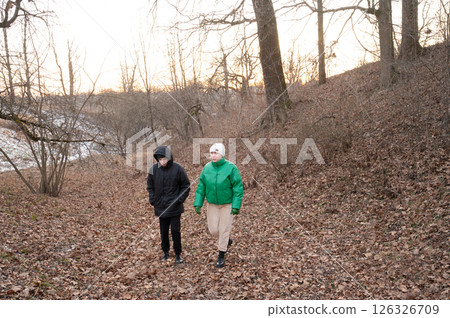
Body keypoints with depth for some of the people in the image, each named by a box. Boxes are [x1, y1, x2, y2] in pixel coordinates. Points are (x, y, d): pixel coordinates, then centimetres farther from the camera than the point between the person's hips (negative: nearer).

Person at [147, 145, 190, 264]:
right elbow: (150, 186, 10)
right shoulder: (154, 169, -4)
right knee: (163, 232, 12)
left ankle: (178, 254, 19)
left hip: (175, 208, -2)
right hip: (161, 208, 2)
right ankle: (165, 252, 32)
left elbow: (186, 186, -1)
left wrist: (180, 200, -10)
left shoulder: (178, 169, -10)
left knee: (175, 231, 2)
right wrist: (152, 200, 0)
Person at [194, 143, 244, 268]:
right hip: (212, 204, 4)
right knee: (213, 229, 8)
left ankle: (221, 256, 20)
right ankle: (227, 241, 39)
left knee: (224, 230, 3)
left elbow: (238, 188, -13)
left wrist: (236, 206, -18)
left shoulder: (231, 168, -15)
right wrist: (198, 203, -4)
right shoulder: (207, 167, -3)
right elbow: (201, 187, 1)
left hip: (227, 204, -4)